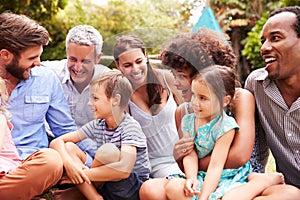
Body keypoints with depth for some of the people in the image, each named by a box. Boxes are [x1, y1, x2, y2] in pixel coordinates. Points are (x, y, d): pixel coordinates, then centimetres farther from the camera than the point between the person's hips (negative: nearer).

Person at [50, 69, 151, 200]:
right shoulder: (97, 125, 3)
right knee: (68, 147, -8)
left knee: (108, 151, -31)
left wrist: (81, 175, -26)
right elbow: (57, 142, -2)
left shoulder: (130, 126, -16)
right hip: (105, 188, 6)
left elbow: (124, 169, -32)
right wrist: (69, 164, -24)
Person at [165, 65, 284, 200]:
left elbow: (216, 165, -21)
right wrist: (191, 178, -24)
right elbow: (190, 155, -3)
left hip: (228, 177, -5)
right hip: (202, 176, 5)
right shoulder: (188, 121, 3)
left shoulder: (225, 126, -16)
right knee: (173, 187, -22)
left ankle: (261, 181, -10)